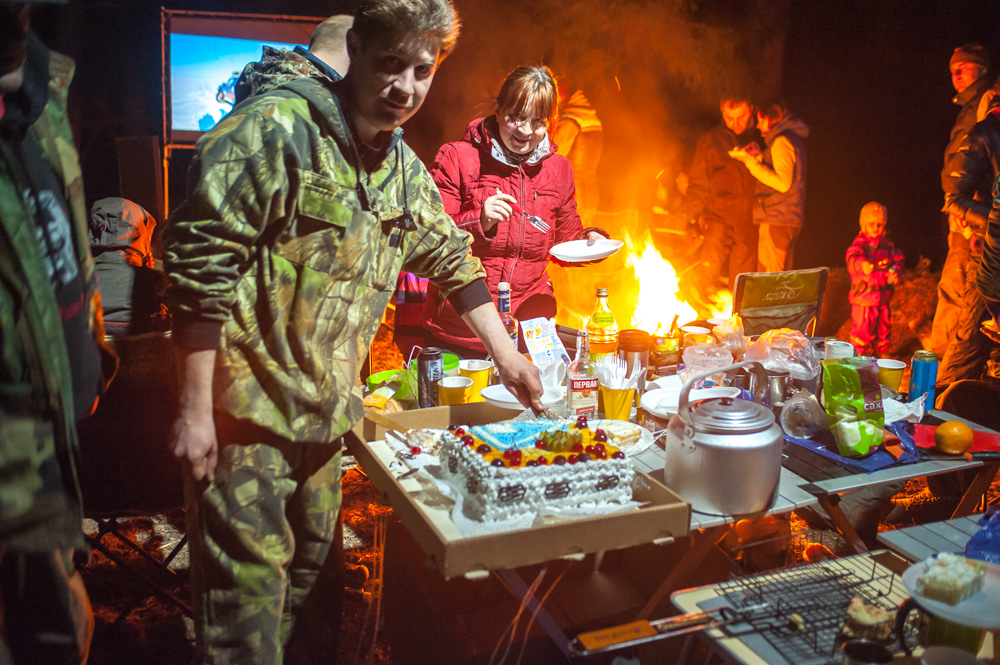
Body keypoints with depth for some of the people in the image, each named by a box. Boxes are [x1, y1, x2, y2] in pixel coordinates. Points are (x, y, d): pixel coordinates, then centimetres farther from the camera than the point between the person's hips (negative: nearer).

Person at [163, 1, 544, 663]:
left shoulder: (405, 170, 8)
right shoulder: (276, 129, -16)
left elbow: (453, 260, 21)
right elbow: (200, 265, -19)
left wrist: (506, 355, 19)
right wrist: (195, 410, -19)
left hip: (325, 412, 7)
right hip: (243, 412, -7)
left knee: (316, 577, 19)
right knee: (250, 591, -1)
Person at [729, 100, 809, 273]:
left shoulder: (782, 141, -11)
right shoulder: (793, 138, 20)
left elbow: (783, 183, -19)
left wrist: (752, 163, -16)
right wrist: (759, 158, 15)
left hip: (776, 220, -10)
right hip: (790, 219, 10)